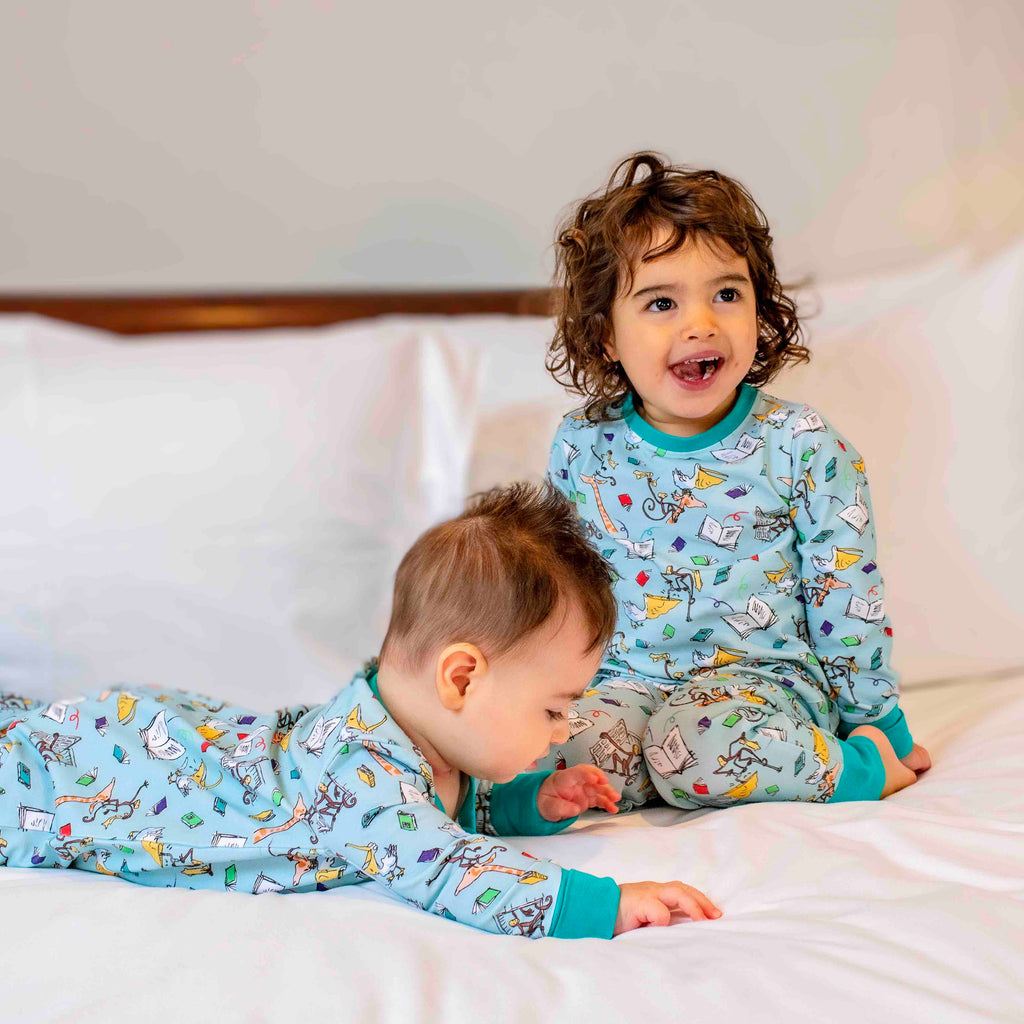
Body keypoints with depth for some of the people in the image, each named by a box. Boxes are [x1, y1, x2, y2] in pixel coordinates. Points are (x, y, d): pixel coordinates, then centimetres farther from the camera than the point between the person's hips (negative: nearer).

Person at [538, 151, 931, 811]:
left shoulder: (802, 446, -7)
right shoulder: (582, 448, 1)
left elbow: (847, 598, 0)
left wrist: (875, 721, 4)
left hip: (764, 675, -3)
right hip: (625, 678, 3)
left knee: (691, 745, -35)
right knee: (561, 746, -28)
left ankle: (855, 761, -11)